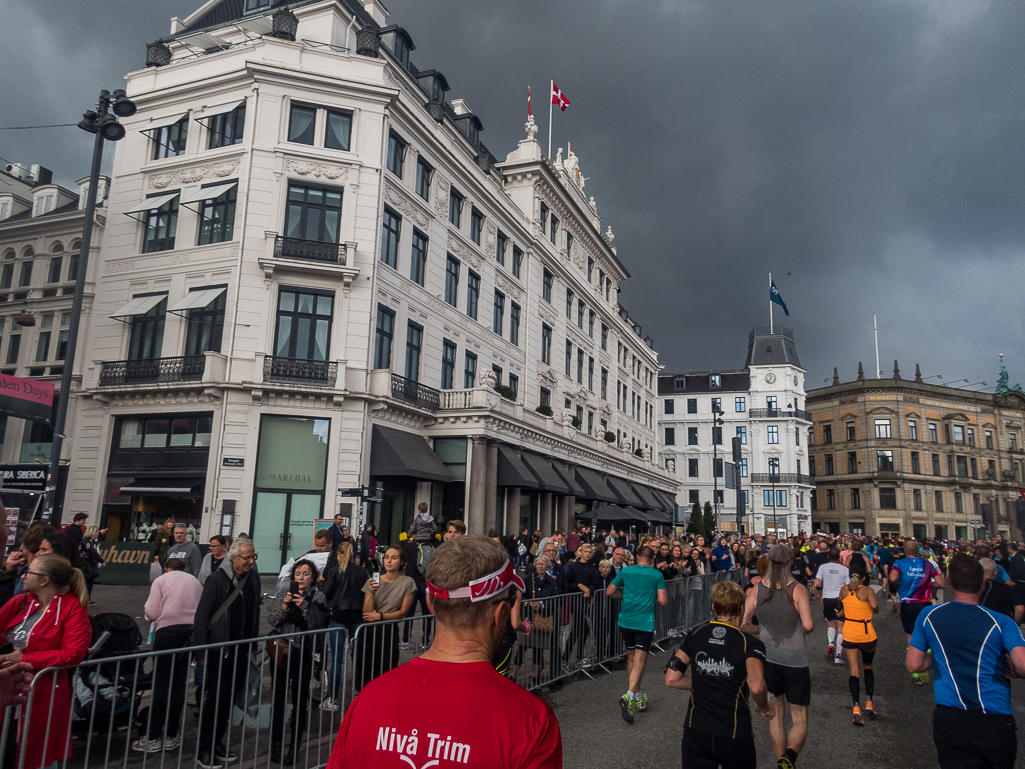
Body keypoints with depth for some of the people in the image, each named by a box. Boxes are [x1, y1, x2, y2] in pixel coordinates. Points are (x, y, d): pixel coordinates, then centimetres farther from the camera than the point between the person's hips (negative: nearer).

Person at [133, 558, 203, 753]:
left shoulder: (161, 579, 7)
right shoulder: (195, 581, 18)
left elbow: (151, 614, 0)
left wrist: (146, 610, 21)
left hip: (168, 630, -4)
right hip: (192, 631, 4)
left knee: (161, 684, 3)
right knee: (179, 683, 11)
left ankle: (153, 738, 8)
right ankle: (171, 737, 16)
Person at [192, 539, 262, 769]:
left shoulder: (253, 577, 4)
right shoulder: (218, 579, -11)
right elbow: (202, 615, -11)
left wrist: (253, 644, 10)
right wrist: (202, 651, -14)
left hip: (241, 650, 5)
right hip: (219, 648, -5)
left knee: (229, 699, 12)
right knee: (214, 698, 2)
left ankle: (217, 743, 25)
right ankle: (204, 750, 14)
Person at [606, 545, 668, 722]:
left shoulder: (625, 571, 4)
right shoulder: (657, 575, -2)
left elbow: (609, 592, 6)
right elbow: (663, 600, -7)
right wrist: (658, 593, 14)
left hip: (626, 621, 3)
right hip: (645, 623, -3)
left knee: (631, 659, 18)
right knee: (639, 662, -4)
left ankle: (639, 698, 30)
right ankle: (628, 697, -24)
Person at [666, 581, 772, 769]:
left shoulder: (694, 634, 1)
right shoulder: (750, 644, -9)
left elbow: (671, 679, 0)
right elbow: (756, 687, -25)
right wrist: (764, 708, -4)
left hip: (695, 733, 2)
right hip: (735, 736, -1)